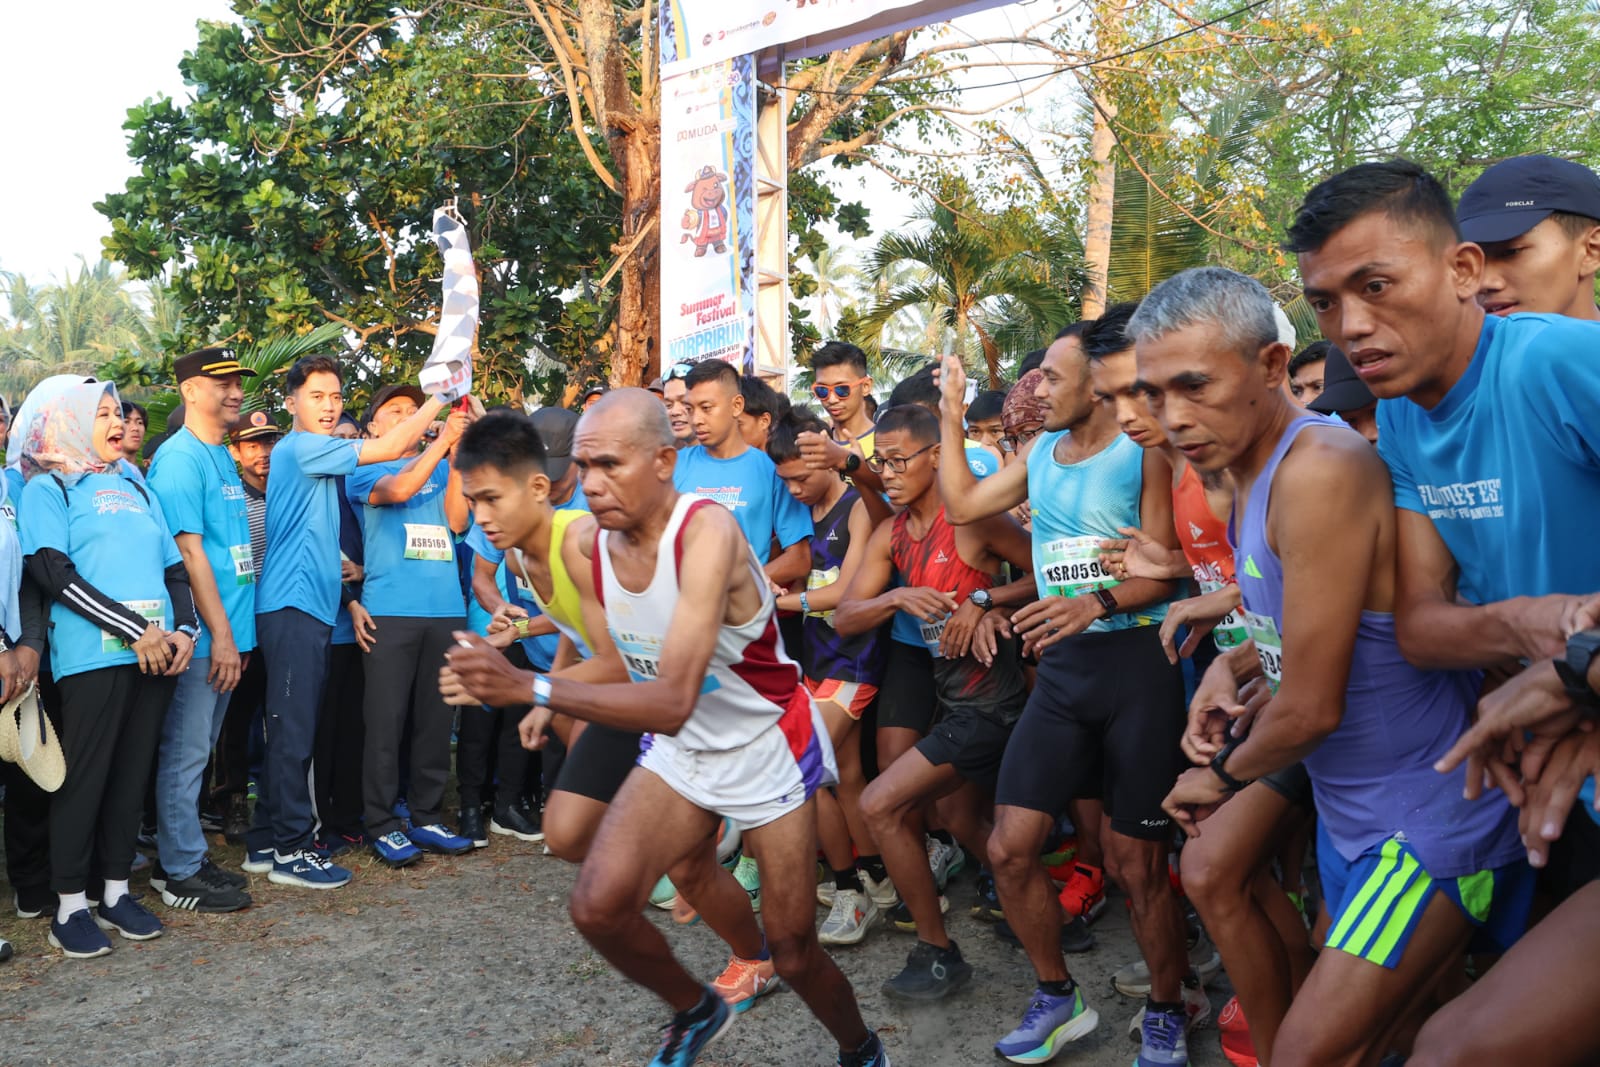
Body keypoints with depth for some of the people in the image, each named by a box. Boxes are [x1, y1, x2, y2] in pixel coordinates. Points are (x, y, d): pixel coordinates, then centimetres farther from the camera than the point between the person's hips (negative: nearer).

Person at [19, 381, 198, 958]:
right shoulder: (48, 488, 3)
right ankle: (70, 906, 10)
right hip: (94, 654, -5)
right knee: (85, 776, 0)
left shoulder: (136, 488, 20)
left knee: (132, 773, 9)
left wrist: (184, 629, -1)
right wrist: (136, 630, -15)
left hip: (156, 654, 5)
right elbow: (54, 574, -9)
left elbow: (174, 567, 18)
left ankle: (115, 891, 20)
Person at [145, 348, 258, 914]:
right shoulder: (179, 458, -12)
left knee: (197, 752, 15)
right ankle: (180, 873, 9)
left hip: (227, 632, 9)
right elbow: (189, 550, -17)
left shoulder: (223, 457, 15)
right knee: (185, 754, 0)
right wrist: (221, 634, -17)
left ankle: (189, 857, 25)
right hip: (200, 635, -8)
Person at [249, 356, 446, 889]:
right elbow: (388, 447, -15)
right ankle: (290, 850, 0)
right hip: (292, 606, -10)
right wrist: (442, 396, -9)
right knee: (293, 731, -6)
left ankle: (268, 842, 19)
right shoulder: (299, 448, -8)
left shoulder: (323, 458, 20)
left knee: (293, 731, 12)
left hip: (313, 606, 10)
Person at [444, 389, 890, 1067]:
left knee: (793, 953, 5)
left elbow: (673, 701, -38)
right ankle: (696, 1012, 21)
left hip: (767, 750, -5)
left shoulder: (707, 533, -31)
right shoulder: (593, 542, -10)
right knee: (598, 906, -10)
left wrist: (531, 687, -45)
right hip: (680, 751, 6)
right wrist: (553, 700, -15)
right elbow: (616, 663, 3)